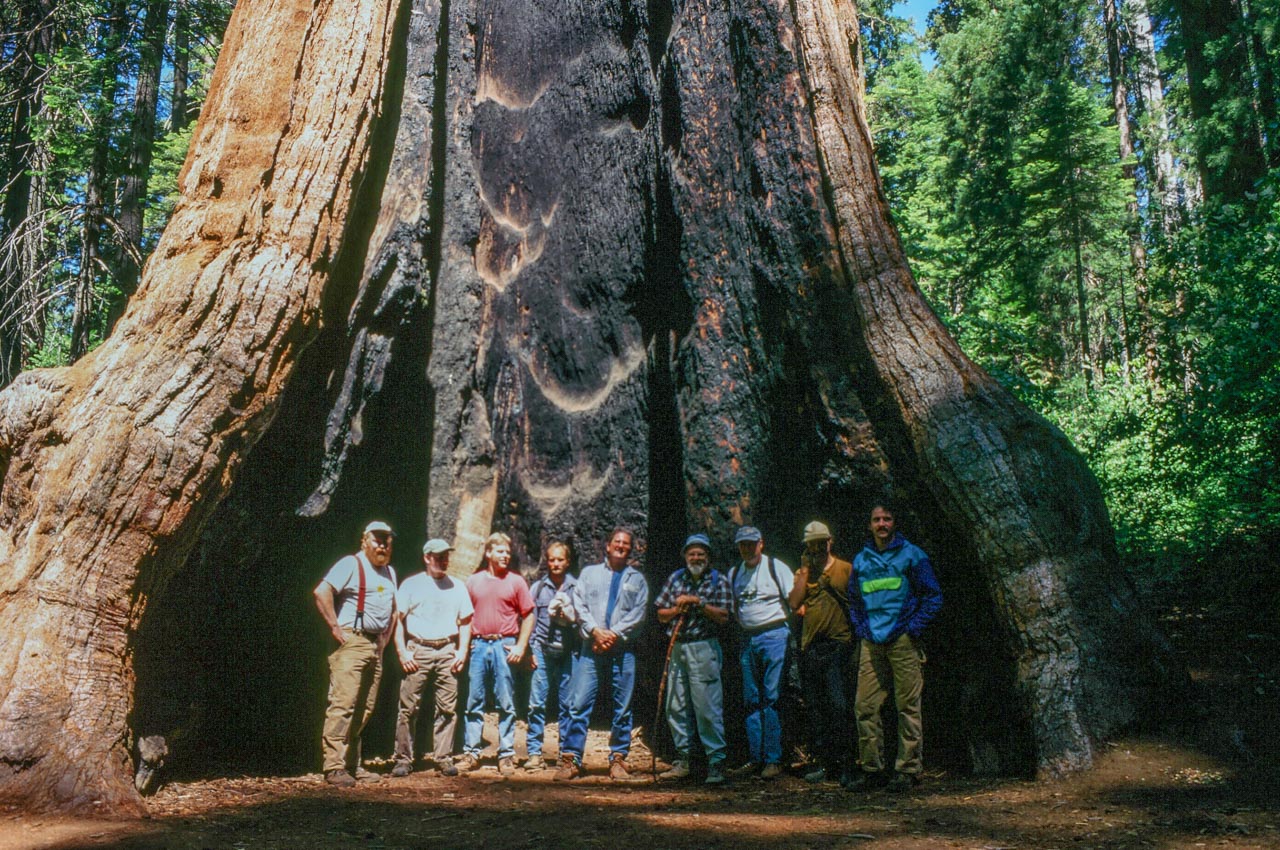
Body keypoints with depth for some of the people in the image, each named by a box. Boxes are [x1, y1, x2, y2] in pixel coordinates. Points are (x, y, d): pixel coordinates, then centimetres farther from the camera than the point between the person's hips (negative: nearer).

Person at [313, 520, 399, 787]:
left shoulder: (389, 572, 20)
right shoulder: (351, 564, -4)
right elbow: (322, 592, -17)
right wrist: (335, 627, -16)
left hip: (375, 646, 8)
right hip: (351, 643, -8)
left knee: (364, 709, 8)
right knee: (343, 703, -13)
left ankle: (352, 765, 15)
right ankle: (334, 767, -13)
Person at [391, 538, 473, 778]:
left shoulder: (457, 586, 15)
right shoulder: (411, 584, 7)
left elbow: (465, 622, 17)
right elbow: (397, 619, 4)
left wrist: (462, 652, 5)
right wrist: (402, 652, -5)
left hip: (447, 652, 2)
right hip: (417, 651, -2)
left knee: (447, 708, 0)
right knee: (408, 708, -4)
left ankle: (444, 758, 8)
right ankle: (403, 759, 4)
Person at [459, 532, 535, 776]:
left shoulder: (516, 581, 4)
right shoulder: (474, 581, 10)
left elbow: (528, 616, 4)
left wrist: (521, 647, -5)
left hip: (505, 646, -2)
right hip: (478, 646, 2)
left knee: (506, 703, 1)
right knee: (474, 702, 5)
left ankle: (507, 755, 6)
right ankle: (471, 752, 11)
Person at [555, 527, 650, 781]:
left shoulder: (637, 579, 15)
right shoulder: (590, 573, 15)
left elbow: (639, 613, 3)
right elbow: (579, 605, 5)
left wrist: (614, 634, -10)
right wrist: (596, 631, -10)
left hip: (623, 649, 1)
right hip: (591, 647, -1)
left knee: (622, 707, 3)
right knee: (579, 704, -7)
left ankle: (618, 759, 12)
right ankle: (571, 758, -3)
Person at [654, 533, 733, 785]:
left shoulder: (718, 581, 3)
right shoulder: (675, 579, 13)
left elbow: (723, 617, -7)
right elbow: (661, 615, 13)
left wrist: (698, 603, -14)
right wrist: (678, 608, -6)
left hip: (704, 649, -5)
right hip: (677, 648, 5)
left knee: (707, 708, -8)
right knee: (675, 706, 7)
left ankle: (716, 762, -2)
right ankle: (682, 760, 18)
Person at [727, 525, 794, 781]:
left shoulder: (776, 567, -2)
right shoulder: (734, 574, 13)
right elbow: (731, 609, 21)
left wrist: (793, 634, -9)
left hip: (775, 637, -6)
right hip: (749, 639, 6)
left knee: (771, 699, -8)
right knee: (751, 701, 8)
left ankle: (773, 760, -3)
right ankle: (756, 758, 15)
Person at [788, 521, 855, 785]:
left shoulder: (845, 569, 5)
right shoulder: (802, 572, 15)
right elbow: (794, 603, -1)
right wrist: (806, 570, -1)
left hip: (837, 645, -4)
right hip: (810, 646, 4)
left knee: (838, 705, -10)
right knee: (815, 708, 7)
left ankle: (844, 762, -4)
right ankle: (823, 761, 14)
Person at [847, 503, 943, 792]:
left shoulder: (911, 555, 3)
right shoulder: (861, 560, 15)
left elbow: (933, 596, 3)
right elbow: (853, 600, 26)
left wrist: (914, 628, -5)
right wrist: (860, 628, 11)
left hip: (902, 641, -4)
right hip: (871, 644, 4)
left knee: (907, 706, -1)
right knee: (864, 706, 0)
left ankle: (908, 769, 7)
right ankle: (872, 769, 9)